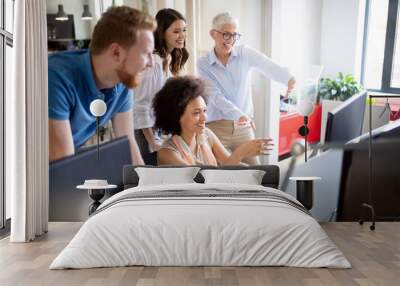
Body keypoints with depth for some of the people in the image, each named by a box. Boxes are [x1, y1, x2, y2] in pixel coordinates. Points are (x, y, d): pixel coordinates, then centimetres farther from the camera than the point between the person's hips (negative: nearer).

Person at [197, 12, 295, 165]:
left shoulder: (245, 54, 0)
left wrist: (289, 78, -40)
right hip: (216, 126, -2)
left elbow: (269, 67, -18)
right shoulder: (203, 64, -3)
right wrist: (239, 115, -29)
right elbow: (215, 96, -13)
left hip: (243, 126, 2)